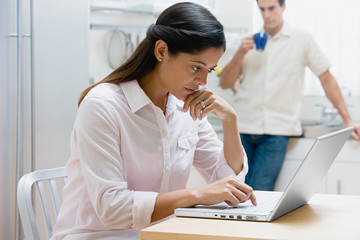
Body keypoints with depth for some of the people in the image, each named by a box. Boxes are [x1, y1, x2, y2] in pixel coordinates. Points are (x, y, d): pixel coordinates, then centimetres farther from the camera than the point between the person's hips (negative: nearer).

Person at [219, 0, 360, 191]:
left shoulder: (302, 40, 7)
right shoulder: (250, 42, 13)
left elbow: (327, 79, 9)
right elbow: (225, 84, 10)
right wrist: (241, 53, -5)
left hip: (277, 130, -2)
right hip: (243, 127, 3)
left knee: (259, 194, -13)